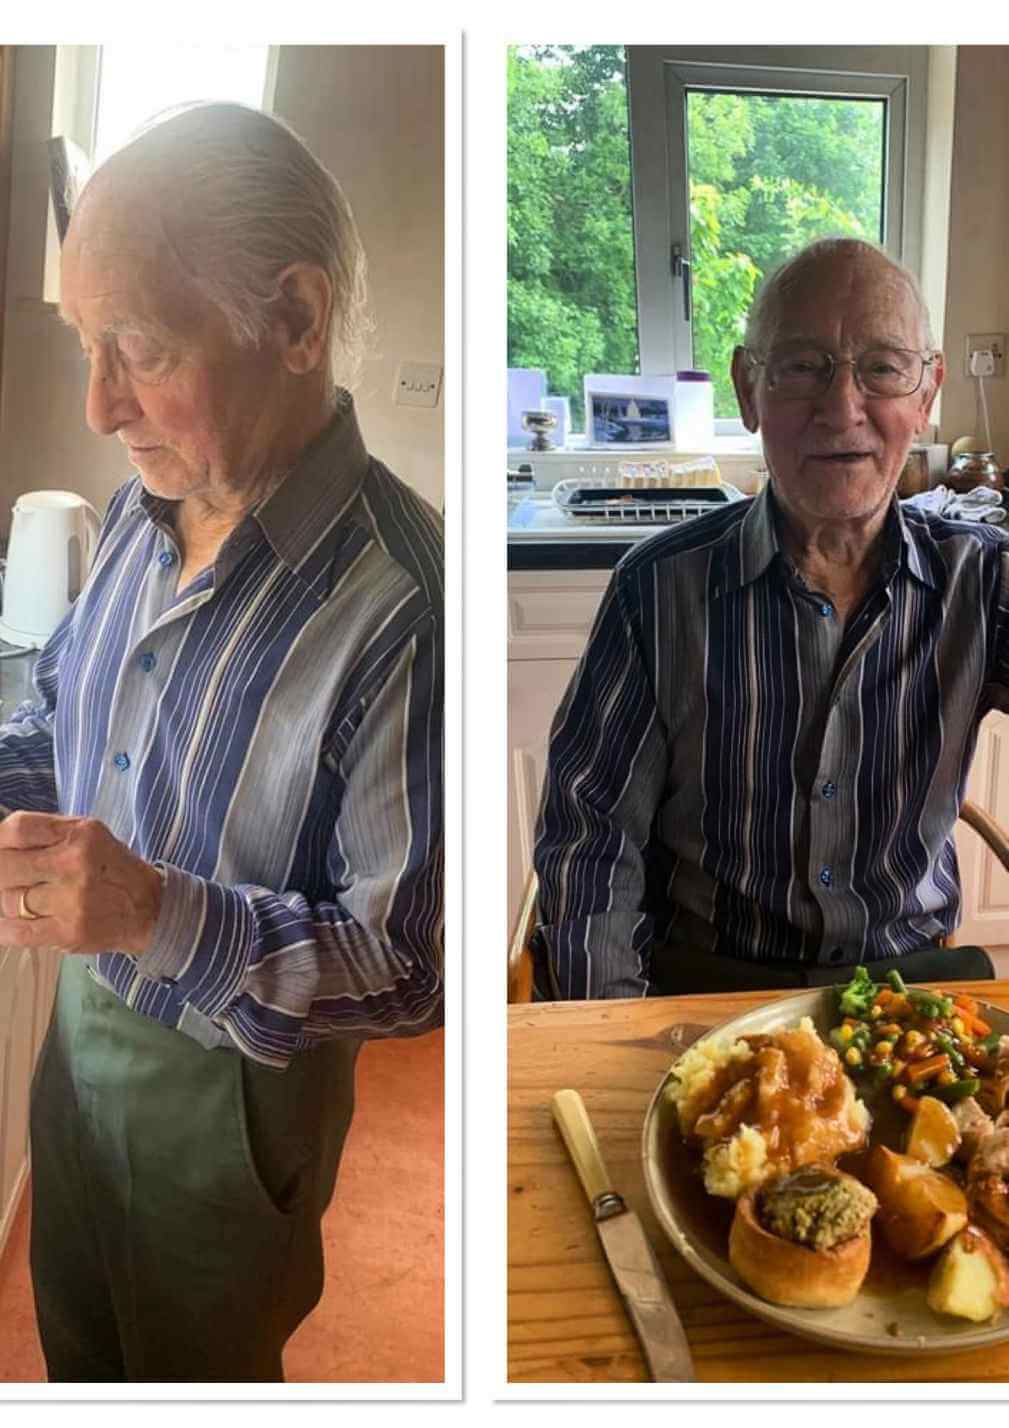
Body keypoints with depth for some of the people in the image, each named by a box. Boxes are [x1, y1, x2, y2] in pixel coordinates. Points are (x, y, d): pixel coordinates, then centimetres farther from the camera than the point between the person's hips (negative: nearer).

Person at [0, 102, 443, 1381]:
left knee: (196, 1367, 24)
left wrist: (165, 917, -37)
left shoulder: (396, 607, -34)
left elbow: (411, 967, -27)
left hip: (230, 1080, -6)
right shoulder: (144, 512, -8)